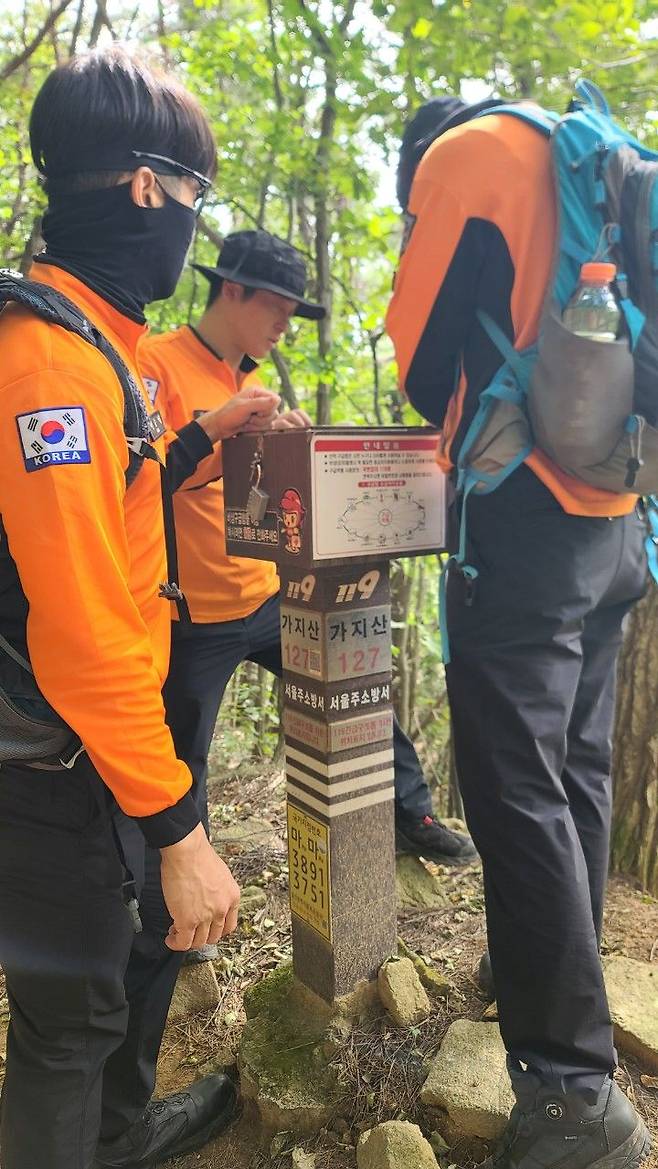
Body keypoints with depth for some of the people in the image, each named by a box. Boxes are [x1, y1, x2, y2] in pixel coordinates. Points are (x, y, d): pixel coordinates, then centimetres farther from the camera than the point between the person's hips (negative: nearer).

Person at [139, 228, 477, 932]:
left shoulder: (252, 383, 14)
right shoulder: (158, 364, -9)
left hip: (271, 598, 7)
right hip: (194, 615, -7)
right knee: (180, 766, 8)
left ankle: (410, 815, 32)